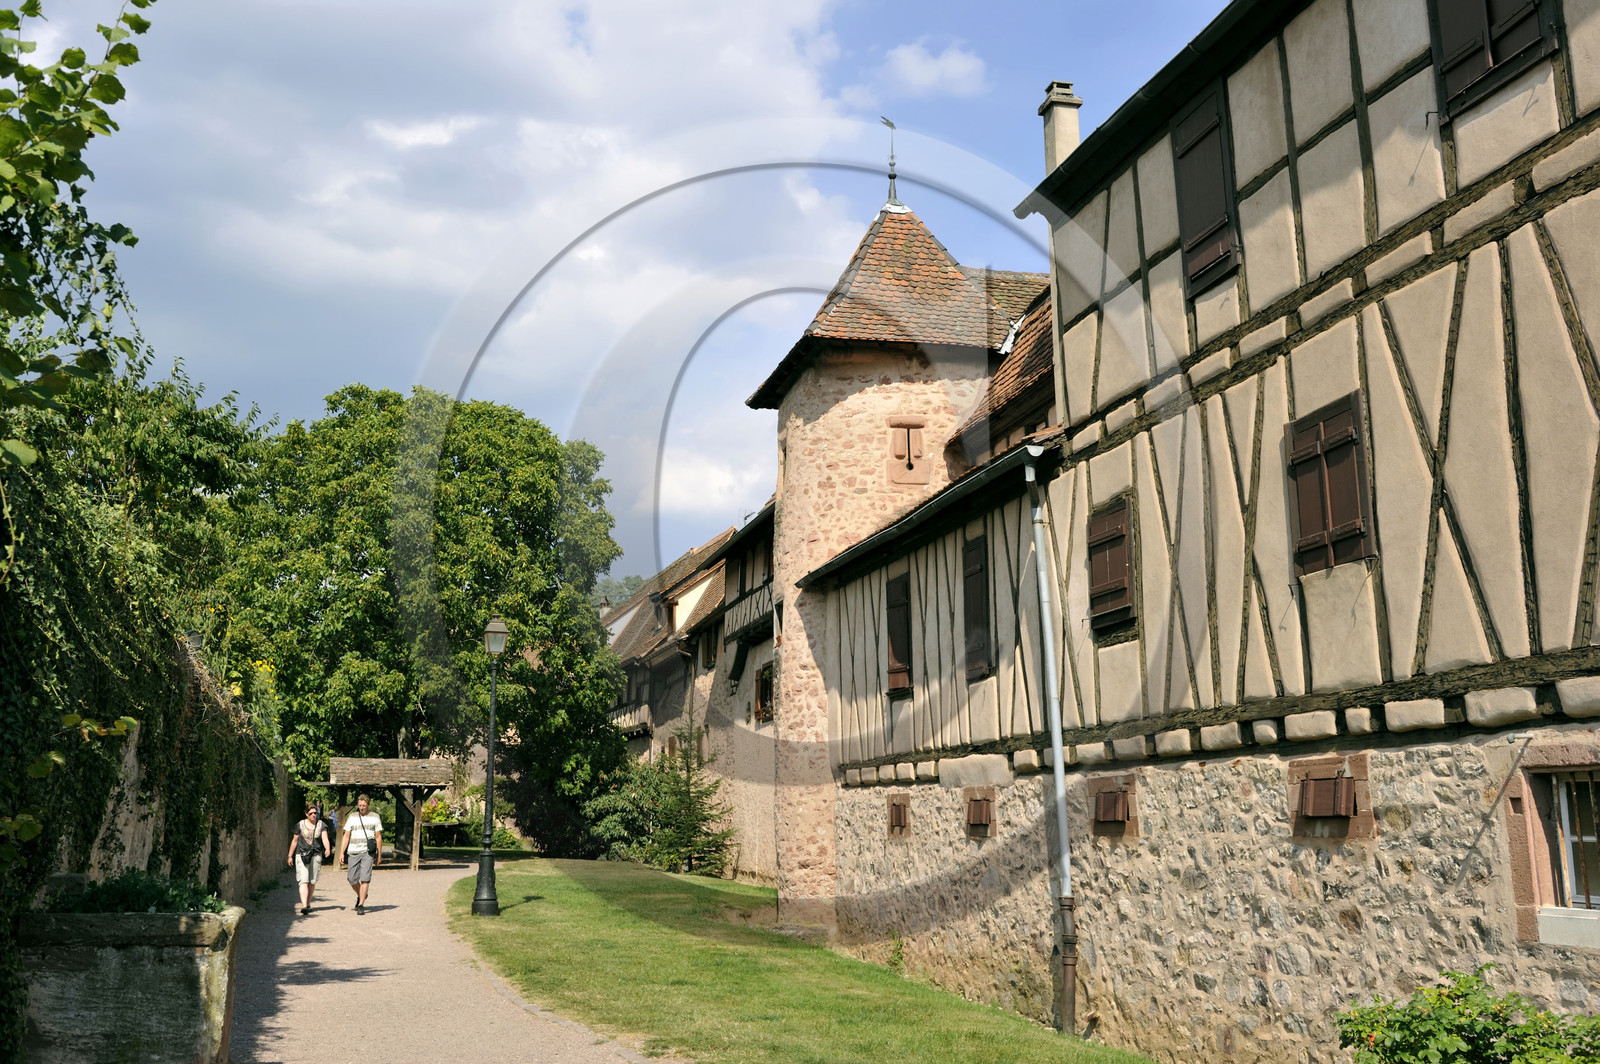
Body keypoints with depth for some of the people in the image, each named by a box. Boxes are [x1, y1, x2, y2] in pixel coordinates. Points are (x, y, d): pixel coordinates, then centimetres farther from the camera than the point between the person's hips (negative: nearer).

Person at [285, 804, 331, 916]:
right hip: (302, 855, -1)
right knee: (303, 881, -12)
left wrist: (328, 849, -28)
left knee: (312, 882, 7)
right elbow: (294, 841, 12)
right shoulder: (300, 825, 3)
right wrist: (290, 856, 14)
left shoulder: (321, 825, 3)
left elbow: (325, 838, -9)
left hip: (316, 855, 1)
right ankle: (304, 906, -22)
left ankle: (308, 904, 25)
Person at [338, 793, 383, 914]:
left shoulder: (374, 817, 6)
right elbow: (346, 836, 7)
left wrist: (379, 855, 6)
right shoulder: (352, 817, 9)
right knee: (352, 878, 4)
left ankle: (361, 905, -8)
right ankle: (361, 895, 32)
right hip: (353, 852, 2)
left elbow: (378, 837, 8)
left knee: (365, 878, -11)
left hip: (368, 852, -2)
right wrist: (341, 852, -2)